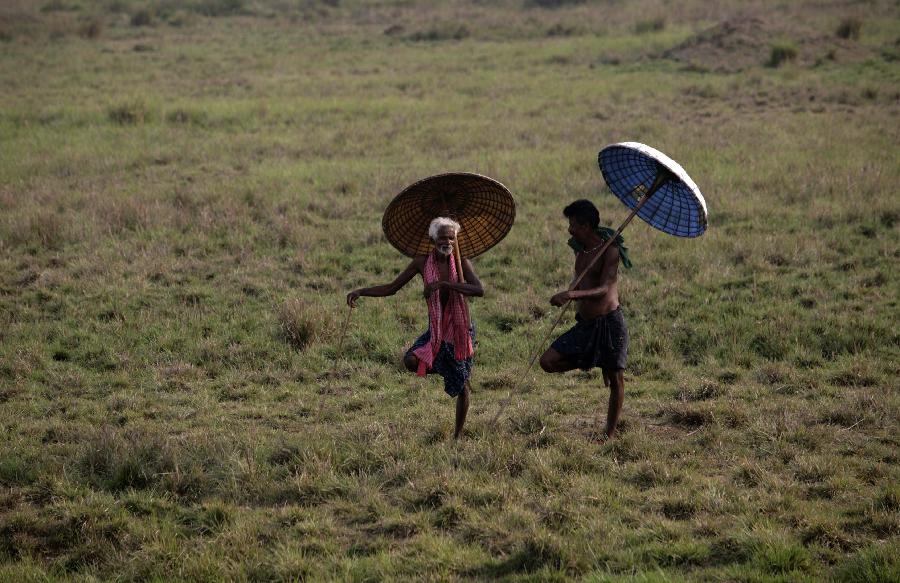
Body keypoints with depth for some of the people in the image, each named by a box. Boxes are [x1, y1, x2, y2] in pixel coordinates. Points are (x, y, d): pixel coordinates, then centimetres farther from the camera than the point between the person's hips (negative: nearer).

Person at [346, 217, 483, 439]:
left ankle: (458, 434, 25)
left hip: (461, 331, -2)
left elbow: (479, 290, -31)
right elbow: (391, 288, -2)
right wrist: (361, 291, -16)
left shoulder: (461, 263, -14)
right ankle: (440, 368, 11)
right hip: (436, 331, 2)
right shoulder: (422, 262, -7)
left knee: (462, 385, 5)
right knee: (411, 361, -24)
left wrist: (444, 283, -39)